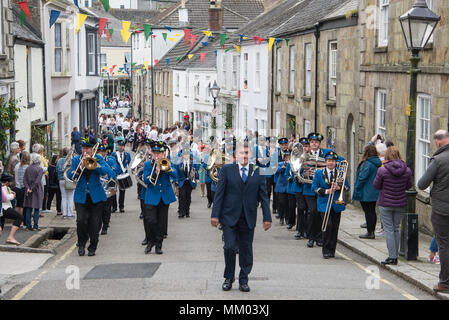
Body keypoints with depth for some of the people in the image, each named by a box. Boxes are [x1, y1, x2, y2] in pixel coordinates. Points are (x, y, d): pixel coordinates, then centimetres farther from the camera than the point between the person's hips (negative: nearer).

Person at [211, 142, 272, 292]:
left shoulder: (258, 172, 6)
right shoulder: (227, 169, 2)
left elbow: (263, 196, 7)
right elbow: (219, 193, 0)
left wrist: (267, 217, 1)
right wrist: (215, 215, -5)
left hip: (248, 218, 2)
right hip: (229, 217, -2)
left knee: (246, 250, 6)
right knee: (230, 247, -7)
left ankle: (243, 280, 17)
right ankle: (229, 278, 12)